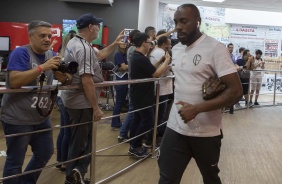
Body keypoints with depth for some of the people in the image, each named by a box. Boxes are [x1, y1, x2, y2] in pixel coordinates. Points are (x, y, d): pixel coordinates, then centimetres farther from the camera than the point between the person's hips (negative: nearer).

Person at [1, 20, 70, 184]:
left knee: (46, 153, 21)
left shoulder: (51, 54, 7)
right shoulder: (21, 52, -14)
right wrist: (42, 67, -29)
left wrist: (63, 75, -17)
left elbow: (65, 79, 7)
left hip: (42, 118, 8)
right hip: (18, 119, -7)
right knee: (15, 161, 5)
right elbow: (14, 81, -26)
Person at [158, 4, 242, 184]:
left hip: (206, 132, -5)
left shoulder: (216, 48, -14)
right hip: (175, 128, 5)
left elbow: (235, 91, -19)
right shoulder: (176, 49, 8)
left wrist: (197, 109, -24)